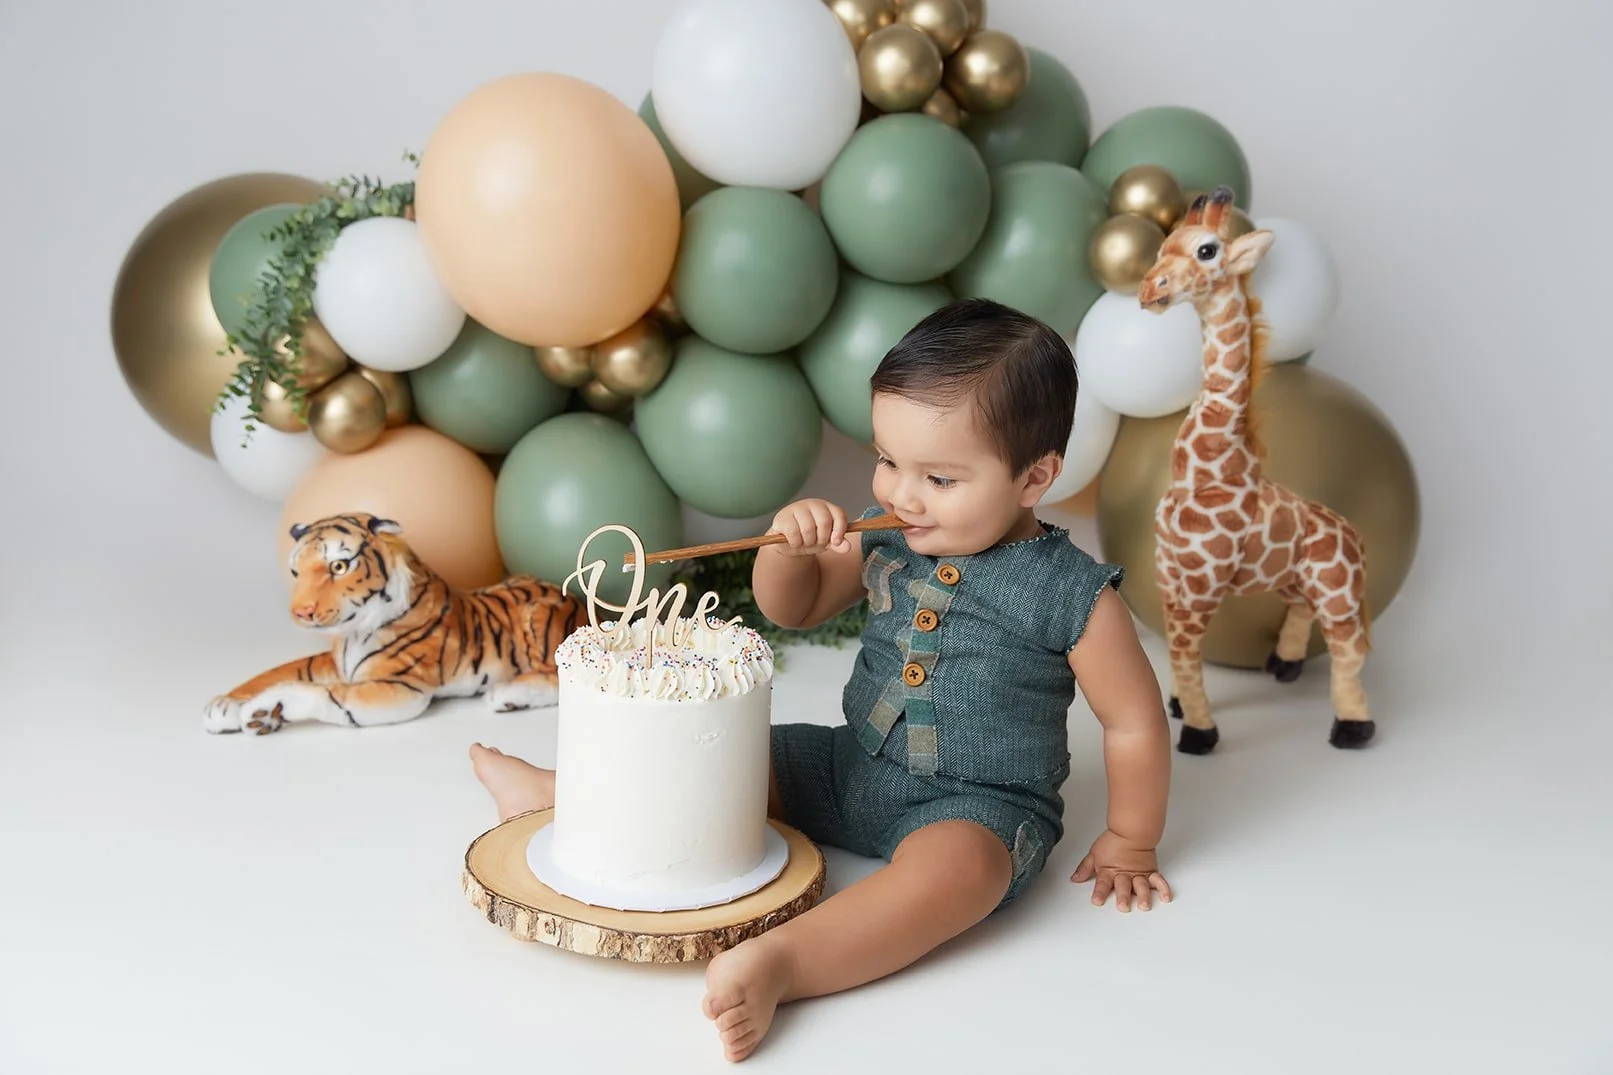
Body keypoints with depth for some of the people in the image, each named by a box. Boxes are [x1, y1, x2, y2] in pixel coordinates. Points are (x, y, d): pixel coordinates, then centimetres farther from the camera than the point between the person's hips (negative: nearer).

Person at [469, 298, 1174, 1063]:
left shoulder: (1074, 595, -17)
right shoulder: (887, 543, -1)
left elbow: (1135, 723, -7)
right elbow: (792, 608, 11)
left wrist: (1128, 847, 1)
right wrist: (790, 546, -10)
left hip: (980, 808, -6)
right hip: (851, 770, 6)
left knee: (957, 862, -39)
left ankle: (779, 963, -50)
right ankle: (567, 793, 23)